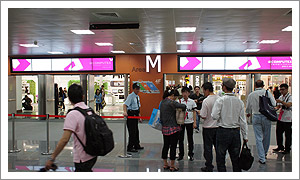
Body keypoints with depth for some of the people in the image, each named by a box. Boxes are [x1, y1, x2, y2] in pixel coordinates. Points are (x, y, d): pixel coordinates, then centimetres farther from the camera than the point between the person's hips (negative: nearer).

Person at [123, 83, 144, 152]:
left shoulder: (137, 97, 15)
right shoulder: (131, 96, -13)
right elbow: (125, 104, -25)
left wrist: (139, 116, 21)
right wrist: (125, 112, -43)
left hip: (135, 115, 9)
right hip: (131, 115, -9)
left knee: (136, 131, 17)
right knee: (132, 131, -7)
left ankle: (137, 146, 30)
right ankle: (130, 147, 1)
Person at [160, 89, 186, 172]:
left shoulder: (162, 102, 9)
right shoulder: (171, 102, -16)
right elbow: (184, 106, -21)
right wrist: (182, 109, 0)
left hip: (165, 128, 8)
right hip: (173, 128, -8)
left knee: (166, 146, 15)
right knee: (173, 146, 1)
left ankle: (165, 164, 25)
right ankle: (172, 166, 8)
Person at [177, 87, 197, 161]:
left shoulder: (192, 101, 2)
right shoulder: (179, 101, -1)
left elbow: (194, 112, 5)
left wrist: (194, 122, 0)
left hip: (190, 122, 0)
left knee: (190, 138, 8)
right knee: (180, 138, 6)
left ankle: (191, 154, 19)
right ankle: (181, 154, 17)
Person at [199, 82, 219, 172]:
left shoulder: (206, 101, -18)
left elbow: (203, 116, -17)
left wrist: (199, 112, 1)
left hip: (208, 127, -5)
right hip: (218, 126, 5)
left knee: (208, 147, 6)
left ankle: (209, 167, 12)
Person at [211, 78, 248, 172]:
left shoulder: (220, 100, -10)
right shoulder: (239, 102, 1)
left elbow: (214, 116, -14)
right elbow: (243, 120, 4)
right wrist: (245, 136, 10)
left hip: (223, 131, -4)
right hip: (236, 132, 4)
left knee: (220, 158, 6)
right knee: (235, 159, 14)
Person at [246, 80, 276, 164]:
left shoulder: (251, 95, 1)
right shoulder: (267, 93, -5)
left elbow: (248, 108, 10)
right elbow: (274, 104, -7)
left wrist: (248, 113, 31)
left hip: (256, 117, 1)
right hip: (266, 116, 0)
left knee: (258, 138, 3)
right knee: (266, 137, 16)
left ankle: (262, 158, 2)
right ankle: (264, 153, 33)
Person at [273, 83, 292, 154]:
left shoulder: (290, 97, -8)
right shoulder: (280, 97, 14)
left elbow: (289, 105, -25)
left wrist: (281, 102, -40)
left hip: (287, 119, -7)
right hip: (280, 118, 7)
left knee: (288, 135, 1)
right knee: (278, 132, 11)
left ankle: (287, 149, 11)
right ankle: (280, 146, 26)